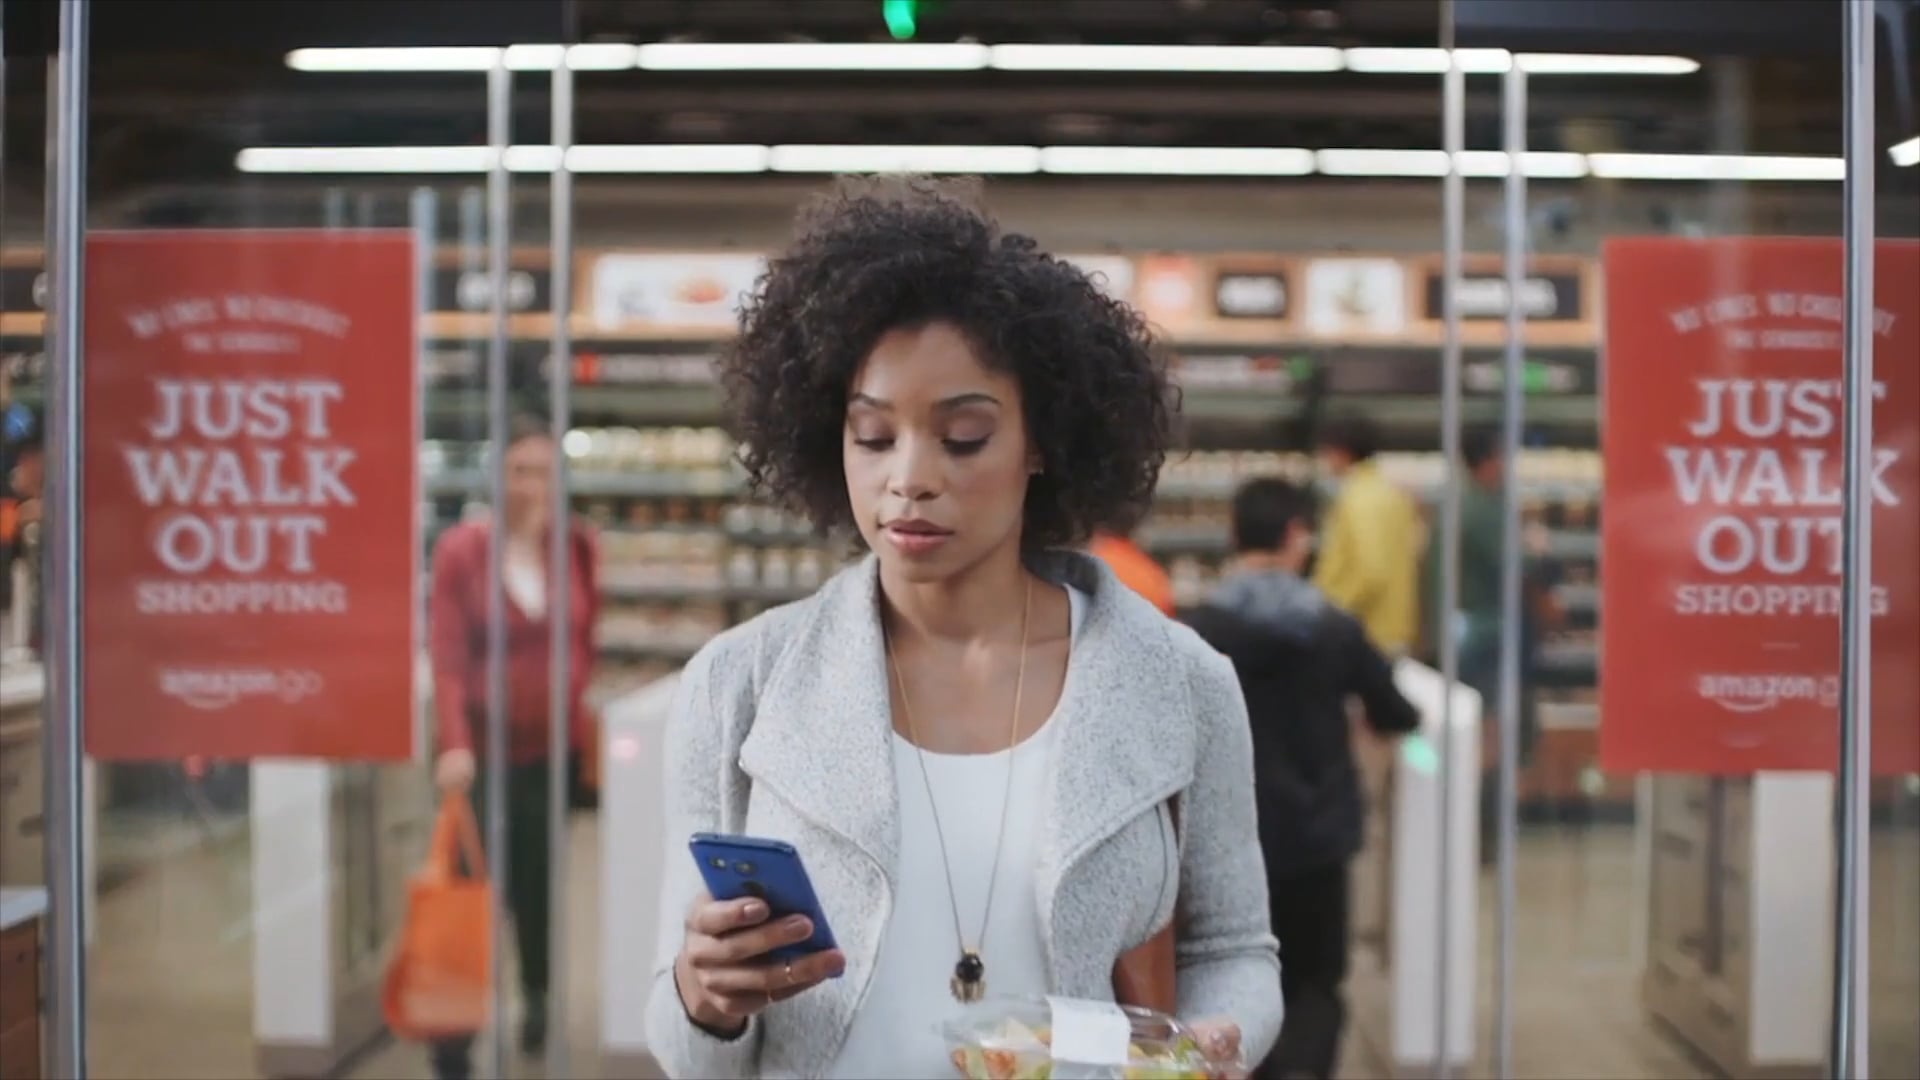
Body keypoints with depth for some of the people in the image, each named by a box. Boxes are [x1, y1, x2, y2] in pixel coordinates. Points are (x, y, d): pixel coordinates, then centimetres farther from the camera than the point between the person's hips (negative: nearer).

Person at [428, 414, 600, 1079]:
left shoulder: (578, 550, 2)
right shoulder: (461, 550, -7)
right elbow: (447, 654, -12)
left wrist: (579, 707, -2)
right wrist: (454, 743, -21)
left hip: (552, 747, 3)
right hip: (485, 747, -3)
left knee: (537, 883, 10)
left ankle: (538, 1002, 29)